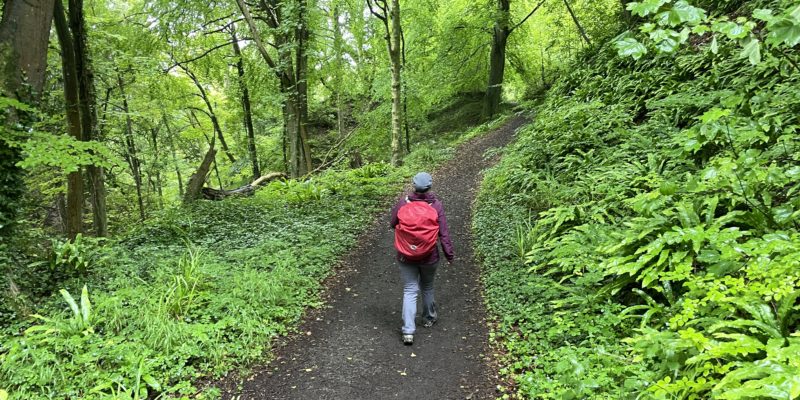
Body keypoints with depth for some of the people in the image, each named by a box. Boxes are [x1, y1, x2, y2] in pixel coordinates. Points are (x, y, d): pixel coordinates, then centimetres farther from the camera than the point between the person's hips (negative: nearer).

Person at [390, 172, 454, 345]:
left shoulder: (403, 203, -12)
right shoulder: (436, 205, -14)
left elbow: (393, 225, 2)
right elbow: (443, 233, -10)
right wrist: (449, 254, 1)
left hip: (406, 256, 0)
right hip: (429, 257, 0)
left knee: (410, 291, 4)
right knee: (427, 287, 23)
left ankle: (408, 331, -5)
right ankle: (429, 318, 42)